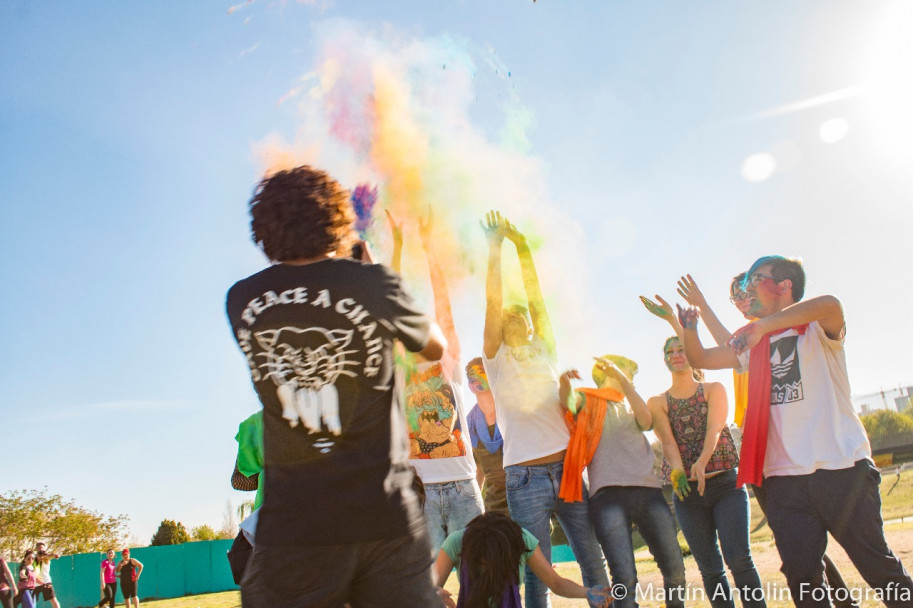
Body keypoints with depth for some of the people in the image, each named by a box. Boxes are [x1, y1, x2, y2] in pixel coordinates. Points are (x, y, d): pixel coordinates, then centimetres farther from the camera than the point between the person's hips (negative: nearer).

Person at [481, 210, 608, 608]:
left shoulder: (544, 352, 13)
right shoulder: (497, 359, 5)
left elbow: (536, 298, 6)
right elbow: (493, 302, -4)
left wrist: (523, 247, 2)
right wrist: (494, 247, -5)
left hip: (568, 469, 4)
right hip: (526, 478, -3)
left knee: (594, 563, 7)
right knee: (538, 573, 0)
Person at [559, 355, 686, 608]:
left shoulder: (631, 407, 27)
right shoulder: (587, 400, 15)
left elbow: (646, 420, 4)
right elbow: (568, 402, -8)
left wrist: (620, 378, -3)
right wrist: (565, 383, -31)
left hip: (648, 490, 4)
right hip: (608, 493, -4)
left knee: (675, 571, 1)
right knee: (625, 578, -13)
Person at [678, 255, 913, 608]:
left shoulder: (817, 329, -3)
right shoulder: (755, 344, 16)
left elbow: (829, 305, -27)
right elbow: (702, 359, 17)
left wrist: (764, 324, -35)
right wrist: (689, 328, -2)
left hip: (841, 467, -5)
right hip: (783, 476, 5)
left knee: (878, 567, 5)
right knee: (801, 576, 3)